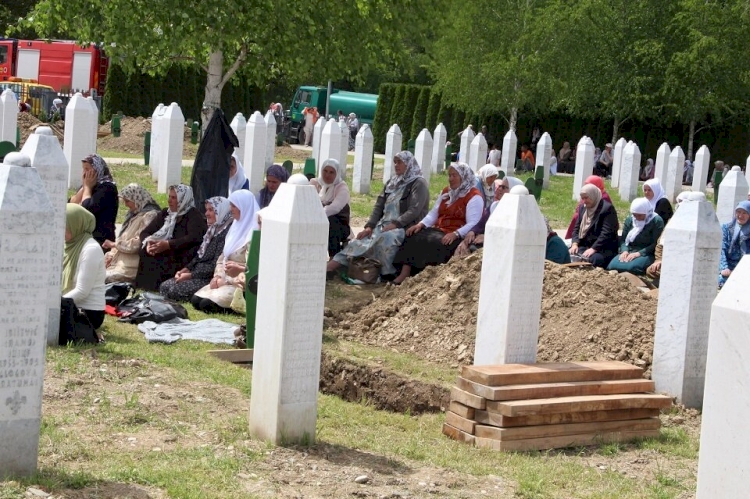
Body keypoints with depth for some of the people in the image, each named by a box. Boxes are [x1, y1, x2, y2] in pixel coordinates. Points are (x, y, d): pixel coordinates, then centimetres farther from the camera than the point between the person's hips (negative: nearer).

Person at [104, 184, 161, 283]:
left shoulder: (149, 215, -11)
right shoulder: (134, 214, 19)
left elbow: (138, 243, -17)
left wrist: (114, 244, -7)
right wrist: (111, 254, 2)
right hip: (121, 260, 9)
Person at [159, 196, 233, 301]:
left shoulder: (226, 232, -15)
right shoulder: (213, 230, 17)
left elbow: (216, 265, -20)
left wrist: (191, 275, -16)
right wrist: (186, 269, 2)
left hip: (210, 278, -10)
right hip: (198, 272, 10)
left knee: (175, 290, -24)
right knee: (164, 286, -5)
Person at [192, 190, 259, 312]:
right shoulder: (236, 227, 15)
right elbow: (223, 257, 17)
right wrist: (218, 276, 2)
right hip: (226, 280, 9)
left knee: (207, 304, -23)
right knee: (195, 300, -5)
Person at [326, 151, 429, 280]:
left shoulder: (419, 183, -3)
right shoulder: (391, 182, 18)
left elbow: (414, 210, -14)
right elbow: (379, 206, 15)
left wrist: (395, 224, -23)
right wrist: (370, 226, 0)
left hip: (405, 227, -6)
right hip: (383, 225, 7)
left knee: (385, 238, -39)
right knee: (358, 243, -12)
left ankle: (388, 274, -36)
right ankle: (327, 269, -22)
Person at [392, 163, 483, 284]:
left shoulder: (474, 196, -6)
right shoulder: (446, 192, 19)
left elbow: (473, 224, -16)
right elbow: (433, 213, 17)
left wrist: (455, 234, -31)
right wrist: (421, 224, -3)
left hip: (457, 236, -7)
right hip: (438, 230, 8)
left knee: (434, 244, -35)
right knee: (413, 237, -16)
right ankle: (404, 275, -27)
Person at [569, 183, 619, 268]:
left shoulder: (607, 208, -10)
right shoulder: (583, 207, 15)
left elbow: (606, 233, -18)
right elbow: (577, 228, 15)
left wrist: (593, 248, -26)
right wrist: (575, 243, -4)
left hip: (602, 249, -7)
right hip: (584, 246, 7)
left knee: (593, 259, -38)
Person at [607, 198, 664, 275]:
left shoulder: (657, 221, -4)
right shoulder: (630, 219, 13)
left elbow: (656, 244, -12)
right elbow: (623, 239, 12)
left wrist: (639, 253, -21)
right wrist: (624, 251, -10)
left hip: (646, 254, -5)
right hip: (629, 252, 5)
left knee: (631, 267, -37)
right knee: (612, 266, -26)